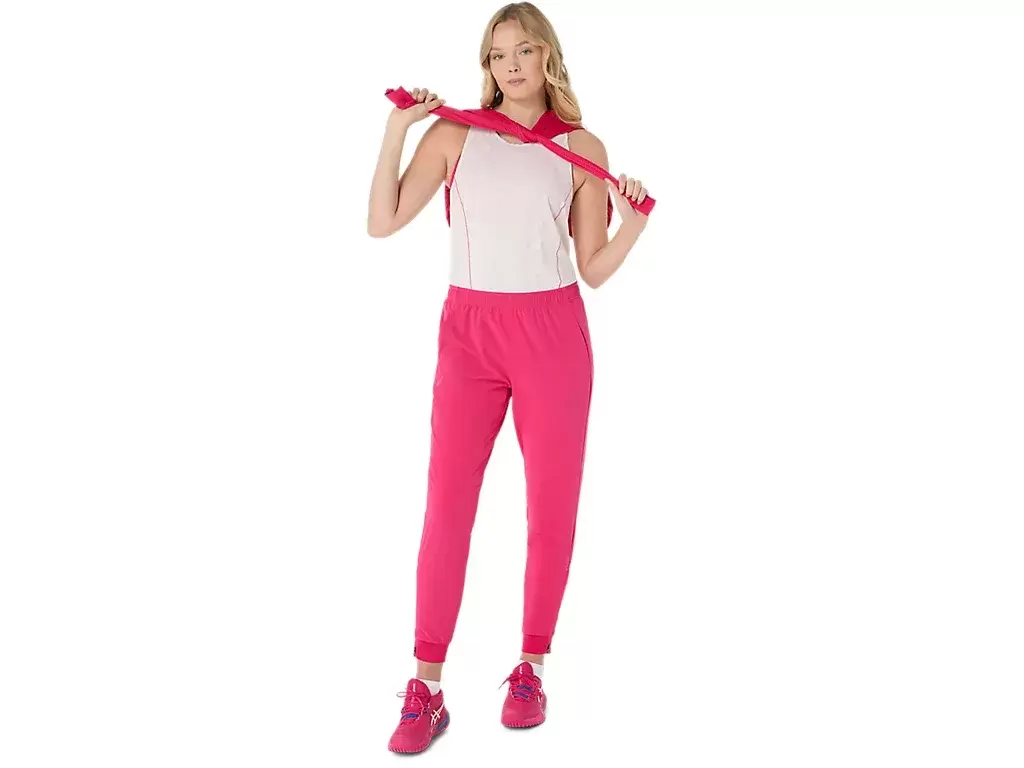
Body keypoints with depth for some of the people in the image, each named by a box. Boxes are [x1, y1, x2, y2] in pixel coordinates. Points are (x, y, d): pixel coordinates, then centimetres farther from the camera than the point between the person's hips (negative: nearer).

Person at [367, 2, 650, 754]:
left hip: (554, 334, 1)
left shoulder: (584, 149, 5)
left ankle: (532, 667, 22)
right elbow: (382, 224, -2)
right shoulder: (456, 133, 4)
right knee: (447, 508, -4)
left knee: (552, 507, 4)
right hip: (469, 332, 0)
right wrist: (396, 129, -6)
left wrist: (633, 223, -12)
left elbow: (594, 271, 5)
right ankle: (427, 689, 5)